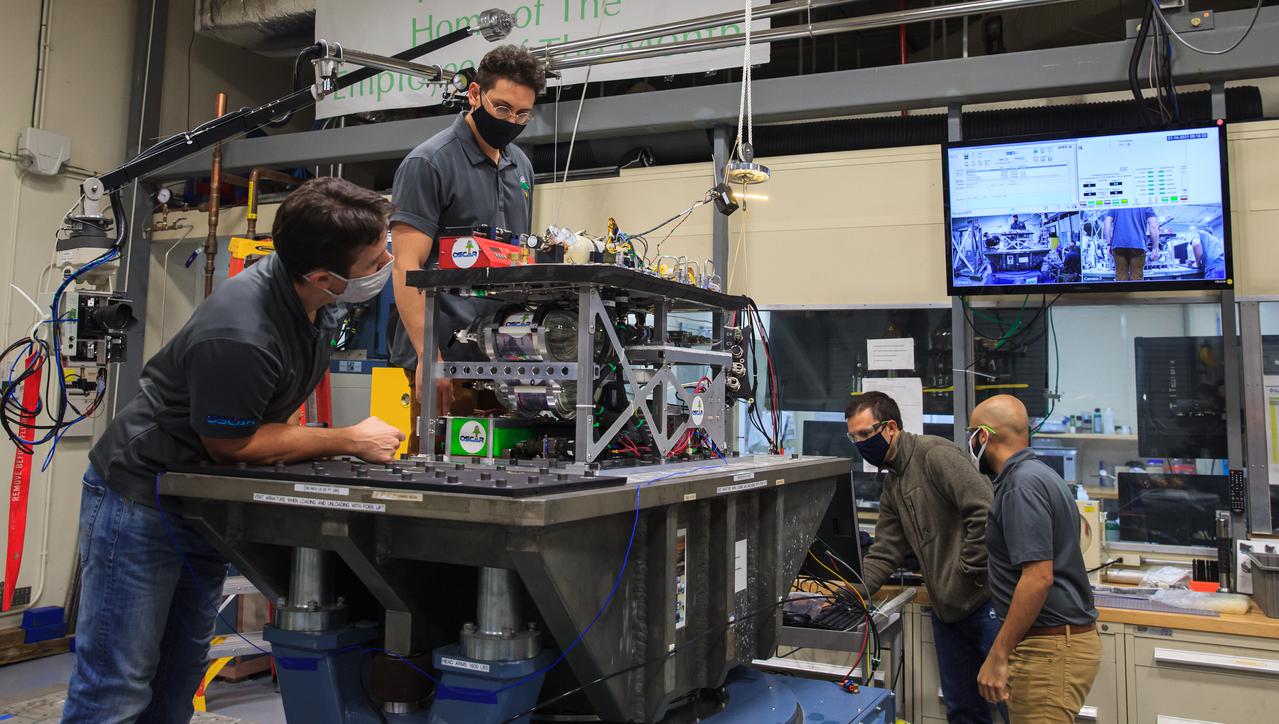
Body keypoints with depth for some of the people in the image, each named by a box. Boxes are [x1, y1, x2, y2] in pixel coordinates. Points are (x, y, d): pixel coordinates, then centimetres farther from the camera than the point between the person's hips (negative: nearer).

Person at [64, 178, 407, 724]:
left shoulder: (317, 297, -10)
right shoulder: (239, 339, -34)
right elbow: (231, 445, -21)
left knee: (180, 676, 17)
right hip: (140, 498, -8)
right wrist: (350, 441, -17)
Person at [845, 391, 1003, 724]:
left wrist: (970, 572, -17)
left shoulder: (935, 454, -14)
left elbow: (985, 512, -23)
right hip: (947, 609, 9)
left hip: (985, 600, -8)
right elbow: (884, 553, 11)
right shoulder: (892, 486, 14)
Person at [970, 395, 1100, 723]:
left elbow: (1038, 577, -25)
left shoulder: (1022, 484, -18)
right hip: (1062, 637, 10)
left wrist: (997, 656, -22)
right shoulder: (1036, 472, 13)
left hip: (1050, 647, -10)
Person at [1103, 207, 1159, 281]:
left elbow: (1107, 223, 7)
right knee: (1136, 277, 2)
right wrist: (1155, 247, 3)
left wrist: (1109, 244, 7)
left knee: (1121, 276, 5)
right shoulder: (1145, 204, 11)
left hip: (1118, 245, 2)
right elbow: (1153, 225, 1)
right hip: (1137, 245, -1)